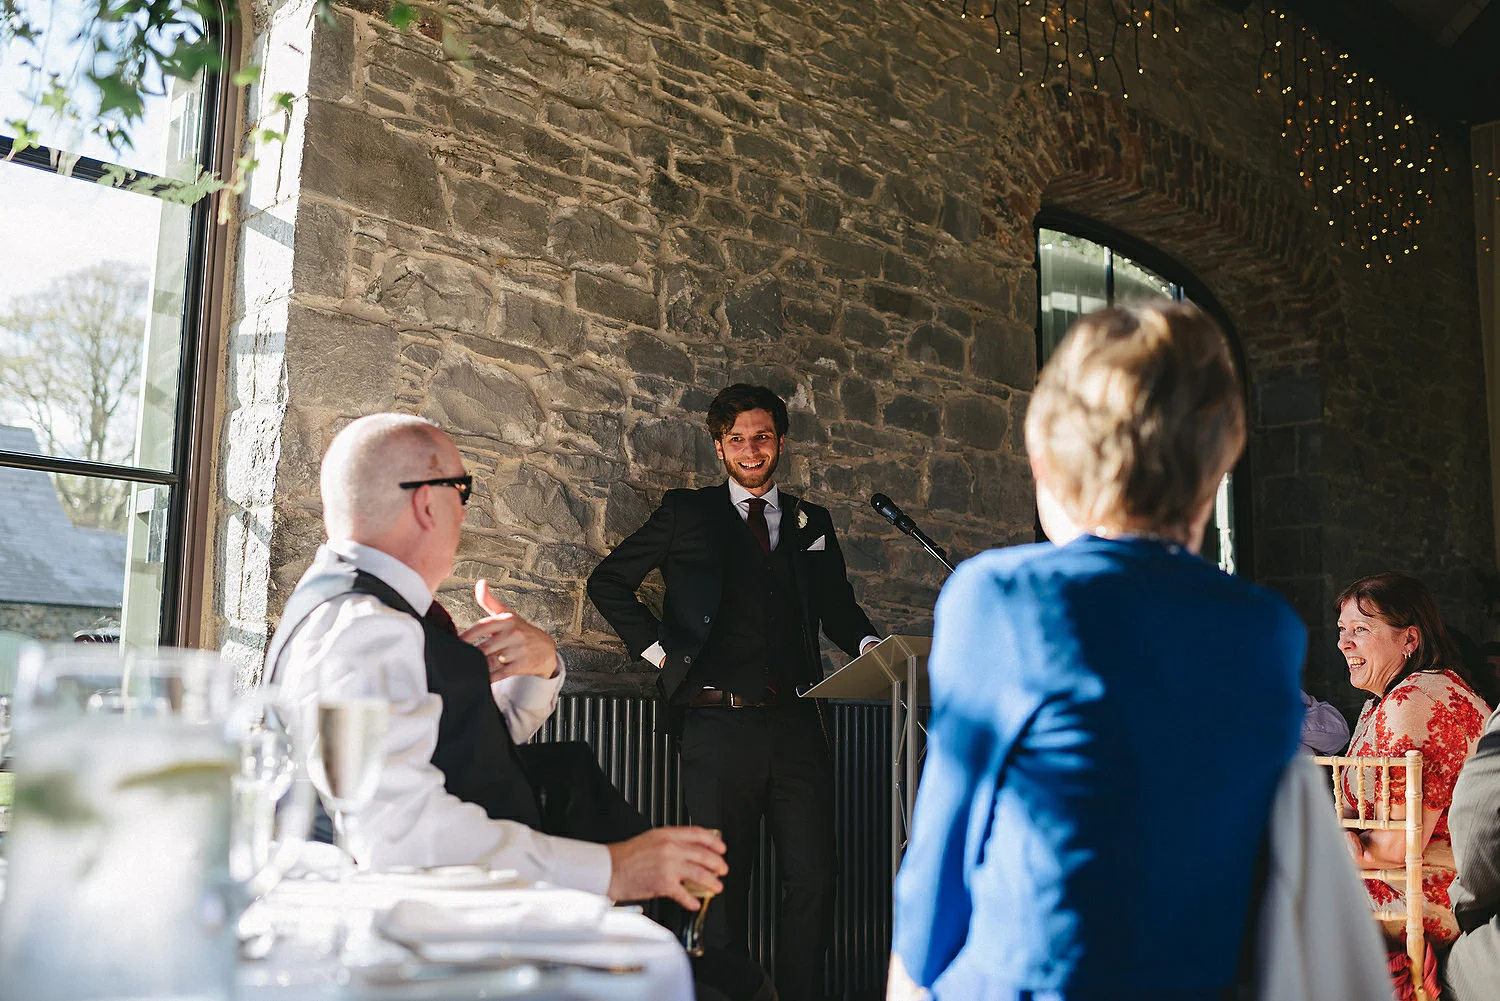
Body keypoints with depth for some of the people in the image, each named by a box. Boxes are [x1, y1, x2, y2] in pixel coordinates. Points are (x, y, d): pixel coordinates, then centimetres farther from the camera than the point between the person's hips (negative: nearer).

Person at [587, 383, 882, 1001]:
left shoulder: (812, 523, 18)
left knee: (812, 881, 0)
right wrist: (657, 647, 2)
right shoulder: (687, 512, 9)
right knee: (722, 884, 2)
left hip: (796, 723, 3)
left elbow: (836, 606, 23)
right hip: (719, 723, -2)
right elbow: (607, 582, 12)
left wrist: (870, 644, 2)